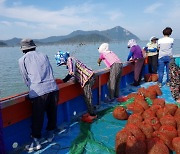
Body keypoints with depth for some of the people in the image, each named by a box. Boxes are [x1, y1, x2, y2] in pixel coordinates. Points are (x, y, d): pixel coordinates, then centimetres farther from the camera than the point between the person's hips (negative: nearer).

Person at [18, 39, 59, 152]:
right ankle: (50, 135, 38)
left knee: (37, 118, 10)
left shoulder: (22, 60, 8)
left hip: (38, 92, -3)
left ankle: (36, 142, 23)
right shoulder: (44, 55, 16)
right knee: (52, 113, 20)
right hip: (53, 88, 4)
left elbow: (26, 79, 11)